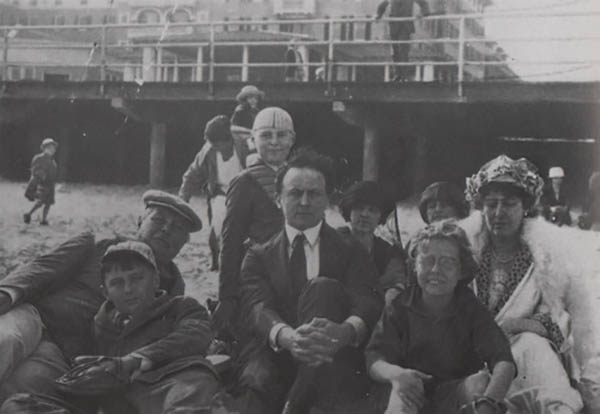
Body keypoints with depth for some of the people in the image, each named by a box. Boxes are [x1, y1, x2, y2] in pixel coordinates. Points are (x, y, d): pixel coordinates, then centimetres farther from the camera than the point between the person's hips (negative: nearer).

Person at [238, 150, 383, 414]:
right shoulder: (258, 257, 17)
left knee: (324, 287, -26)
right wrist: (288, 337, -28)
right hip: (276, 357, -1)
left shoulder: (350, 251, 15)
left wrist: (344, 332, -29)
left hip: (333, 364, 1)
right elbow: (258, 307, -2)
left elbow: (367, 304, -3)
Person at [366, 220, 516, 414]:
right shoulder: (400, 306, -1)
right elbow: (374, 358, -9)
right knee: (404, 385, -34)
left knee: (482, 381, -29)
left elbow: (504, 361, -18)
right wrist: (394, 373, -37)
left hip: (456, 396, 1)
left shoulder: (471, 309, -3)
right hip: (413, 393, -1)